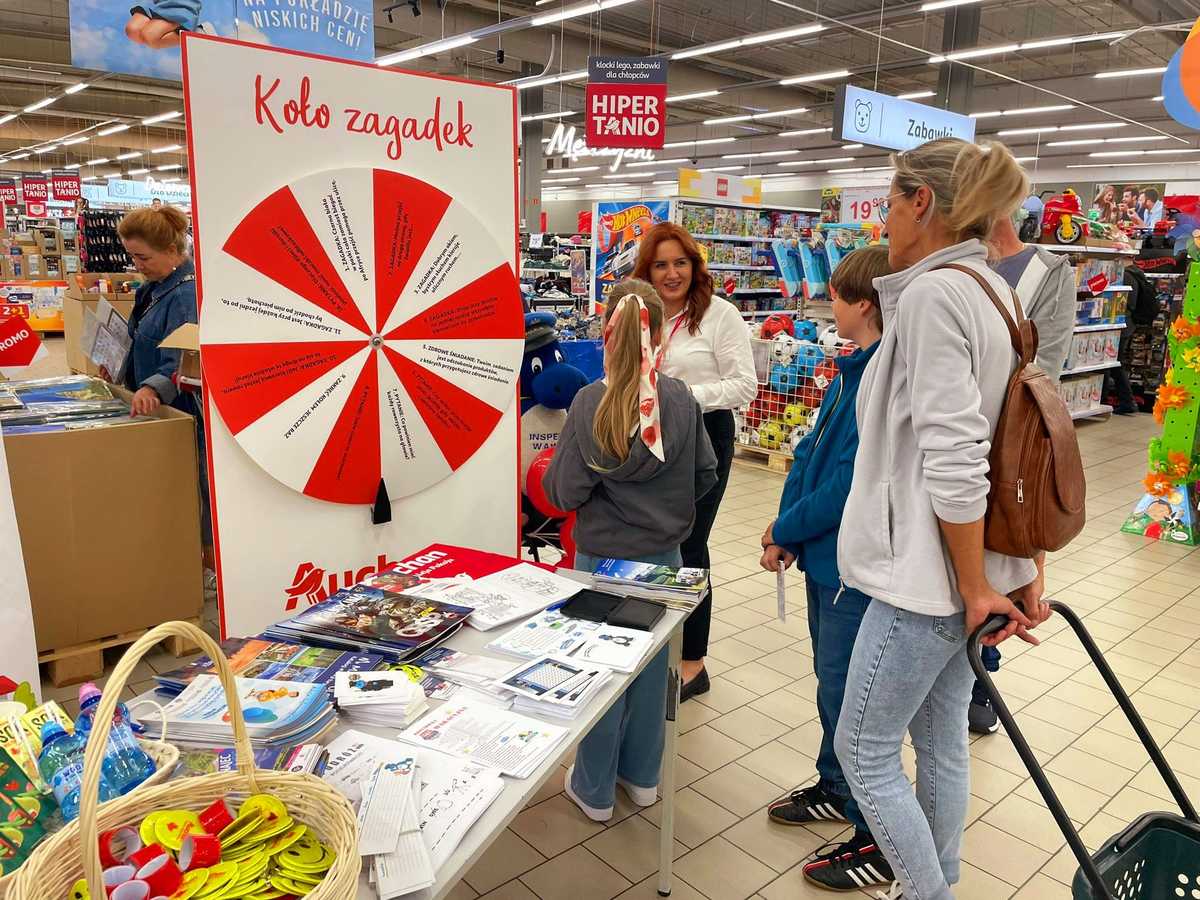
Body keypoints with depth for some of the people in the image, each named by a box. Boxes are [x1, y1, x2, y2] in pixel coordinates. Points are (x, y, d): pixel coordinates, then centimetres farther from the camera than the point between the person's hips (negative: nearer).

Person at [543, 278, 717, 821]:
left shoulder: (590, 403, -18)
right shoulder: (682, 401, -9)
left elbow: (564, 492, -16)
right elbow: (705, 477, 2)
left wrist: (552, 473, 5)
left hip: (601, 558, -3)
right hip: (663, 555, 3)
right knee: (651, 664, 19)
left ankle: (594, 789, 28)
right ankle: (641, 776, 36)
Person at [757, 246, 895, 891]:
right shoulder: (852, 370, 6)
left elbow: (848, 482, -26)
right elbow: (811, 451, 8)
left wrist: (783, 530, -12)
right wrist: (785, 534, 0)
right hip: (826, 555, 9)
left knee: (850, 698, 4)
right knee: (831, 681, 23)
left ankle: (879, 843, 22)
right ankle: (835, 789, 44)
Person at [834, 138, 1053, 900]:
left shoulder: (933, 293, -19)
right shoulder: (993, 291, 10)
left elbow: (953, 464, -24)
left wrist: (975, 588, -15)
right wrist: (1028, 569, 13)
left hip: (929, 576, -9)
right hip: (970, 571, 9)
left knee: (863, 749, 7)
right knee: (943, 739, 21)